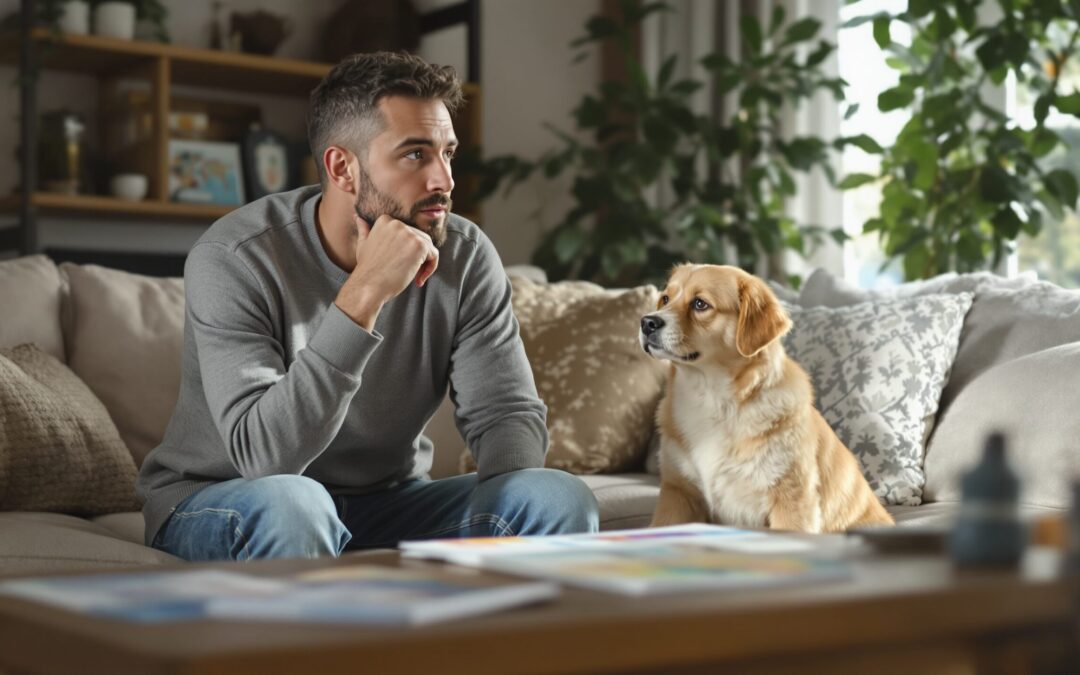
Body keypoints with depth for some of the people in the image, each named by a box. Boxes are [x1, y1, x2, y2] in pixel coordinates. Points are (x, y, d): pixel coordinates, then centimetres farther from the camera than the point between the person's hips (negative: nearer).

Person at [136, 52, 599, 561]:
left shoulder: (465, 257, -8)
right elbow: (264, 456, -33)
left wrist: (505, 516, -30)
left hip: (387, 500, 4)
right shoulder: (232, 259, -22)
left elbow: (507, 412, -8)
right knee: (288, 502, -39)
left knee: (561, 499, -18)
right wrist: (364, 295, -39)